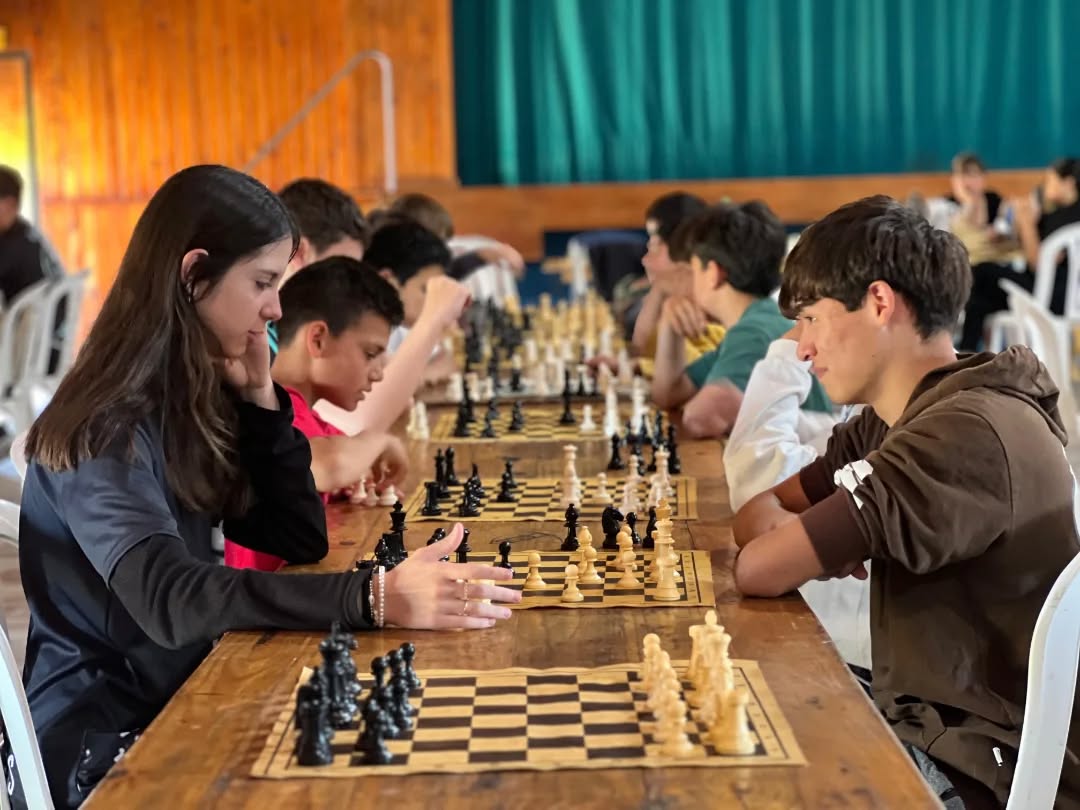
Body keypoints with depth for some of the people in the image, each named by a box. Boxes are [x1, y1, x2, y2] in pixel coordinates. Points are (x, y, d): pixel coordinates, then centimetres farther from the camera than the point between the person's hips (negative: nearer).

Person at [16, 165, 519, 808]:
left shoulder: (188, 400, 5)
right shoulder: (103, 430, -20)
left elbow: (302, 541, 7)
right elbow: (168, 598, -35)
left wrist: (260, 397, -5)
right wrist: (375, 599, -45)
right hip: (103, 747, -7)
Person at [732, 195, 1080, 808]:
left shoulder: (966, 434, -25)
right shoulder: (899, 416, 5)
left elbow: (759, 570, -25)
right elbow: (759, 514, 9)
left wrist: (794, 541, -3)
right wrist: (815, 541, -12)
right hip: (941, 727, 8)